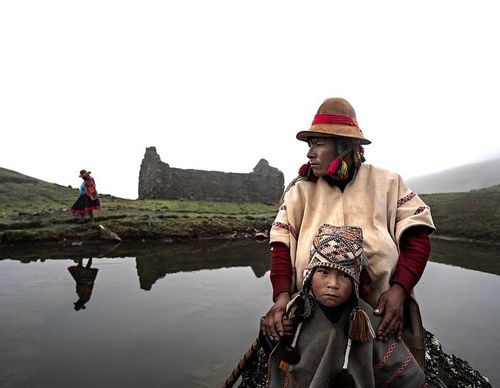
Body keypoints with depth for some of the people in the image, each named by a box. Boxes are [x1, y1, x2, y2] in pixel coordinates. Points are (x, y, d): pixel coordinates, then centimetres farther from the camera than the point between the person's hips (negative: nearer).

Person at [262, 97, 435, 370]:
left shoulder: (387, 182, 2)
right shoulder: (300, 190, 2)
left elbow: (416, 237, 1)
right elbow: (282, 243, -4)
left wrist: (400, 288, -14)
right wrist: (282, 295, -18)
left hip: (382, 316, 0)